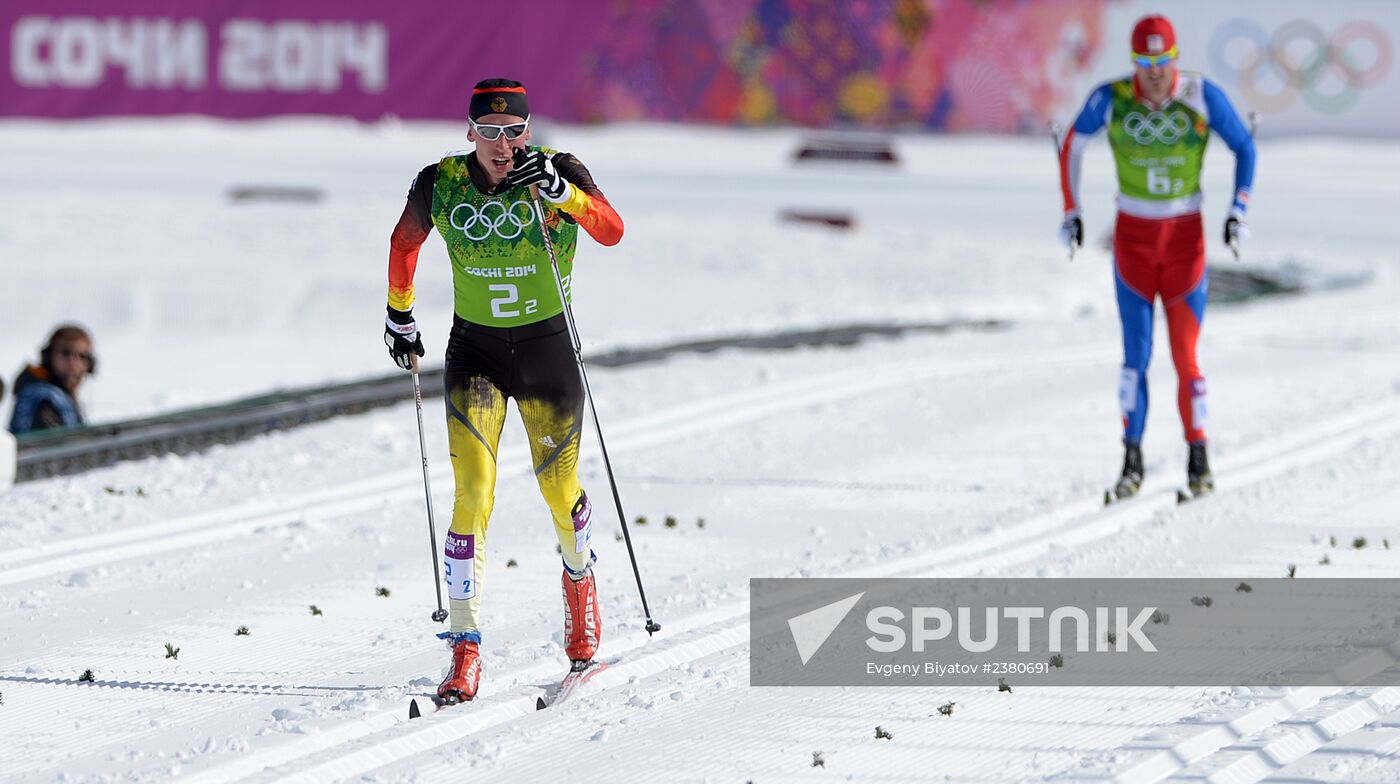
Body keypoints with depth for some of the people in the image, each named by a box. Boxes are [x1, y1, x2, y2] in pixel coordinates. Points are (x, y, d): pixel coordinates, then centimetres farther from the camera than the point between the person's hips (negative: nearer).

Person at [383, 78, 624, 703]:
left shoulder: (559, 170, -14)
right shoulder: (439, 185, -10)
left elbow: (611, 231, -31)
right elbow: (404, 242, 11)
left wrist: (560, 190, -45)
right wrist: (399, 312, 19)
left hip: (548, 347, 0)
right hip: (475, 351, 0)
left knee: (560, 492, 11)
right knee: (473, 494, -14)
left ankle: (579, 577, 45)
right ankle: (465, 647, -12)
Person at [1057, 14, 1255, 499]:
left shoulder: (1202, 96, -13)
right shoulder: (1110, 99, -11)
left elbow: (1244, 147, 1)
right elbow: (1072, 146, 7)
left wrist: (1239, 210, -7)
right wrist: (1071, 210, 4)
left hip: (1186, 240, 0)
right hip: (1133, 238, 0)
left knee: (1186, 355, -3)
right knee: (1136, 352, -7)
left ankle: (1198, 457, 12)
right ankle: (1132, 458, 2)